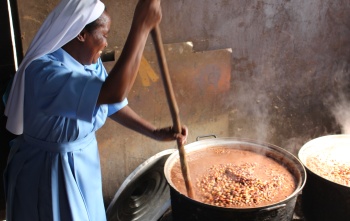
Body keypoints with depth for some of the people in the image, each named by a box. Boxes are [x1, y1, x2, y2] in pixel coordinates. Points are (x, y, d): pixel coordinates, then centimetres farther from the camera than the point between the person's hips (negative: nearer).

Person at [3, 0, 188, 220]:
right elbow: (113, 93, -44)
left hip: (85, 163, 8)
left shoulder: (91, 64, -3)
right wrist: (141, 27, -43)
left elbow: (114, 105, 5)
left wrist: (156, 133, -2)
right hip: (48, 172, -8)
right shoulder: (43, 71, -32)